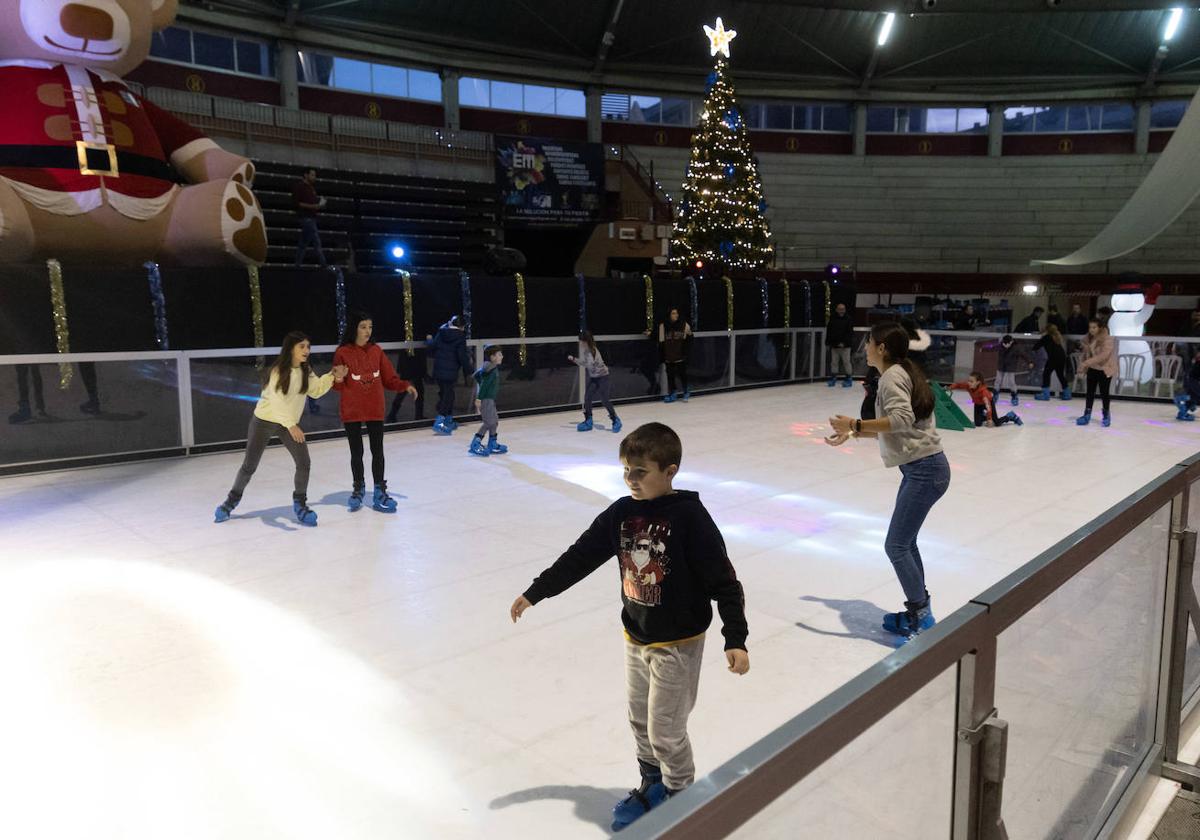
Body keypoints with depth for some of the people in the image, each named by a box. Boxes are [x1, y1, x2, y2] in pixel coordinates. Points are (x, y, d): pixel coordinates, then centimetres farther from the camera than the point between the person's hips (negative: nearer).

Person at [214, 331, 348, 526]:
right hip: (264, 422, -4)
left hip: (289, 423, 5)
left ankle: (300, 504, 6)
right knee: (249, 466, 7)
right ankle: (233, 499, 32)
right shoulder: (278, 370, -21)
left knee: (303, 462, -11)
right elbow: (277, 401, -30)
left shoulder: (306, 371, -2)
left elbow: (316, 390, 4)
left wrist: (332, 376, -8)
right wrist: (291, 425, -40)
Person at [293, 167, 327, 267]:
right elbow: (296, 203, -14)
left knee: (303, 243, 9)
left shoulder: (311, 187, 18)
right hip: (305, 217, -9)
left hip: (312, 217, 9)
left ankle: (298, 265, 12)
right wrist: (312, 206, -20)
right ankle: (324, 265, -12)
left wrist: (320, 205, 3)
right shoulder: (299, 186, -7)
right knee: (317, 242, -13)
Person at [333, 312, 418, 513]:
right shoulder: (343, 353, -7)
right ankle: (358, 489, 30)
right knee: (356, 452, 11)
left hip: (375, 409, 2)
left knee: (377, 451, 5)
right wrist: (337, 379, -27)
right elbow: (338, 385, -6)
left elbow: (389, 378, 4)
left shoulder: (376, 350, 2)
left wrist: (405, 386, -11)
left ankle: (380, 493, 15)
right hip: (351, 411, -2)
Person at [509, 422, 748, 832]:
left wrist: (736, 639, -22)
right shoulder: (622, 512, -6)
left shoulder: (689, 517, -22)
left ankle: (680, 796, 31)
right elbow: (580, 556, 2)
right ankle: (652, 784, 43)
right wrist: (534, 592, 4)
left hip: (678, 642, -6)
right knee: (640, 720, 20)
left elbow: (724, 580, -19)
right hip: (635, 637, 6)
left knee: (665, 729, 5)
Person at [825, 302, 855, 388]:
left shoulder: (848, 319, -5)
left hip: (845, 346, -3)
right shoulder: (832, 319, 4)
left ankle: (849, 379, 7)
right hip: (834, 345, 3)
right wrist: (828, 342, 6)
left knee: (846, 362, -1)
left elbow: (850, 333, -10)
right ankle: (833, 378, 18)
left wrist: (844, 343, -17)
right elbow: (828, 332, 9)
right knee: (834, 362, 9)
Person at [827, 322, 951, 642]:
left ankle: (920, 617, 6)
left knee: (896, 546, -5)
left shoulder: (892, 376, -14)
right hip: (921, 468, 10)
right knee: (905, 542, 18)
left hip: (924, 470, -10)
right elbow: (891, 428, 17)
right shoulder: (900, 374, 15)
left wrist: (855, 424, -26)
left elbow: (902, 419, -28)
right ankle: (919, 611, 29)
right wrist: (852, 433, 14)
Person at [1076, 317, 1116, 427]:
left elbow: (1103, 355, -30)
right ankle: (1086, 415, 12)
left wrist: (1087, 362, -35)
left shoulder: (1107, 339, -21)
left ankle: (1106, 416, 22)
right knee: (1090, 392, 7)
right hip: (1092, 369, 5)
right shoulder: (1088, 339, -1)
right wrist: (1082, 366, 1)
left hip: (1105, 369, -5)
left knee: (1104, 393, 5)